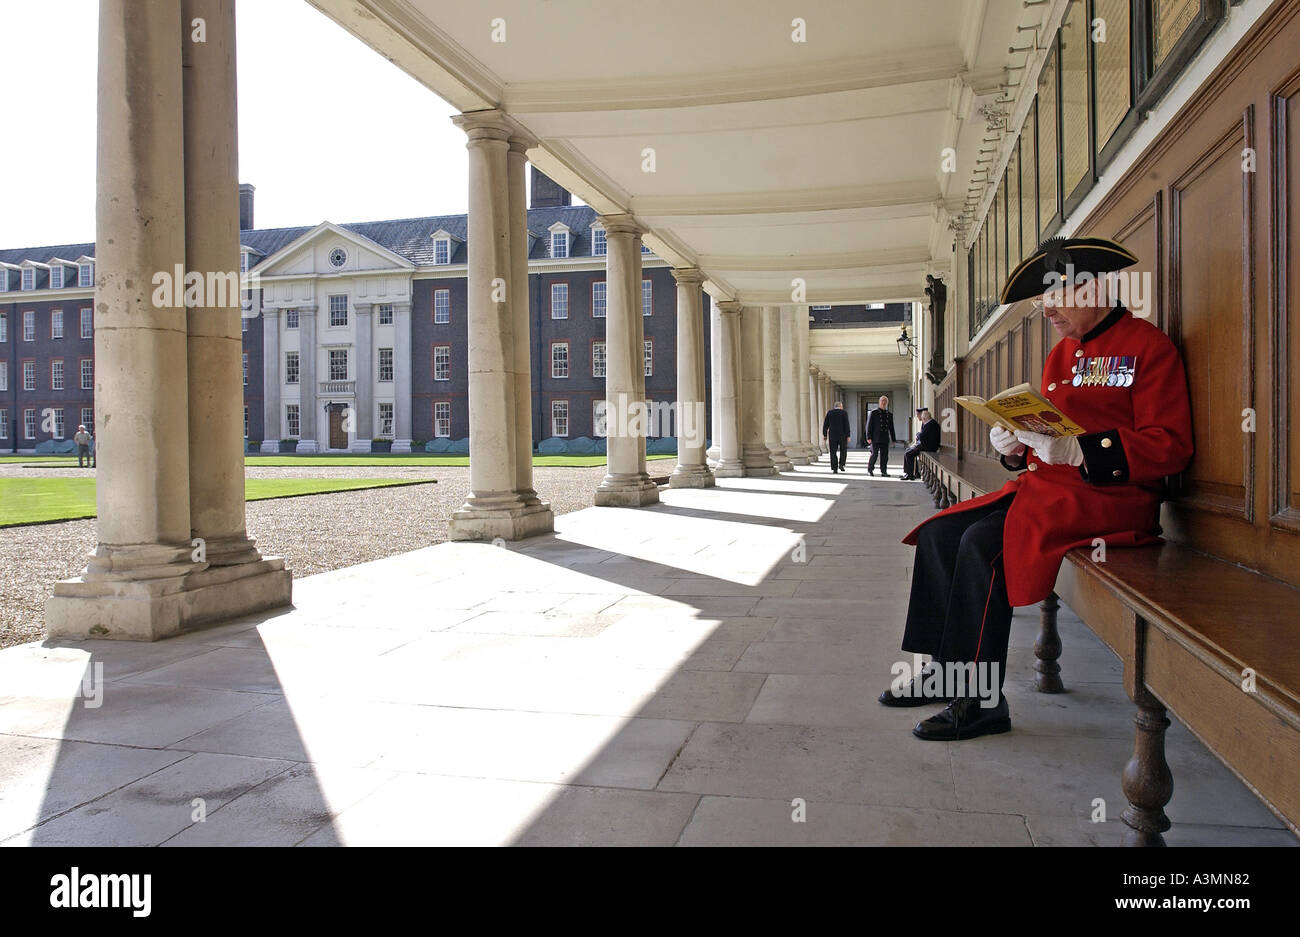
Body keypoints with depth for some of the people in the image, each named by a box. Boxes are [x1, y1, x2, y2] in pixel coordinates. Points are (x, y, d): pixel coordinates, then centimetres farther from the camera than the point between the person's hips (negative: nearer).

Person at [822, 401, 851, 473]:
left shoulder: (829, 412, 3)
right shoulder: (844, 413, -4)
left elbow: (825, 424, 2)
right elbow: (846, 425, -8)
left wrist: (824, 435, 7)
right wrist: (848, 436, -7)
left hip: (832, 435, 1)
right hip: (842, 435, -1)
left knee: (833, 452, 5)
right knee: (843, 450, 16)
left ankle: (834, 468, 0)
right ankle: (841, 464, 2)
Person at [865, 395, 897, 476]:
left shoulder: (889, 415, 14)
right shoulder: (873, 413, 1)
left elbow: (891, 428, 17)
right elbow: (869, 425, -2)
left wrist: (893, 439, 13)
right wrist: (869, 437, -10)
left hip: (885, 439, 4)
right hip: (876, 438, -4)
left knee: (885, 456, 1)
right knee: (874, 454, -4)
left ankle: (884, 472, 6)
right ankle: (870, 469, 13)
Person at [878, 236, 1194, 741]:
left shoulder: (1148, 346, -6)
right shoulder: (1062, 353, 18)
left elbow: (1169, 447, -14)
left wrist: (1077, 451, -24)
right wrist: (1015, 448, -2)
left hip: (1111, 495, -8)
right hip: (1046, 486, 8)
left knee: (983, 543, -27)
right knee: (941, 532, -6)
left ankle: (981, 700, -18)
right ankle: (943, 666, 1)